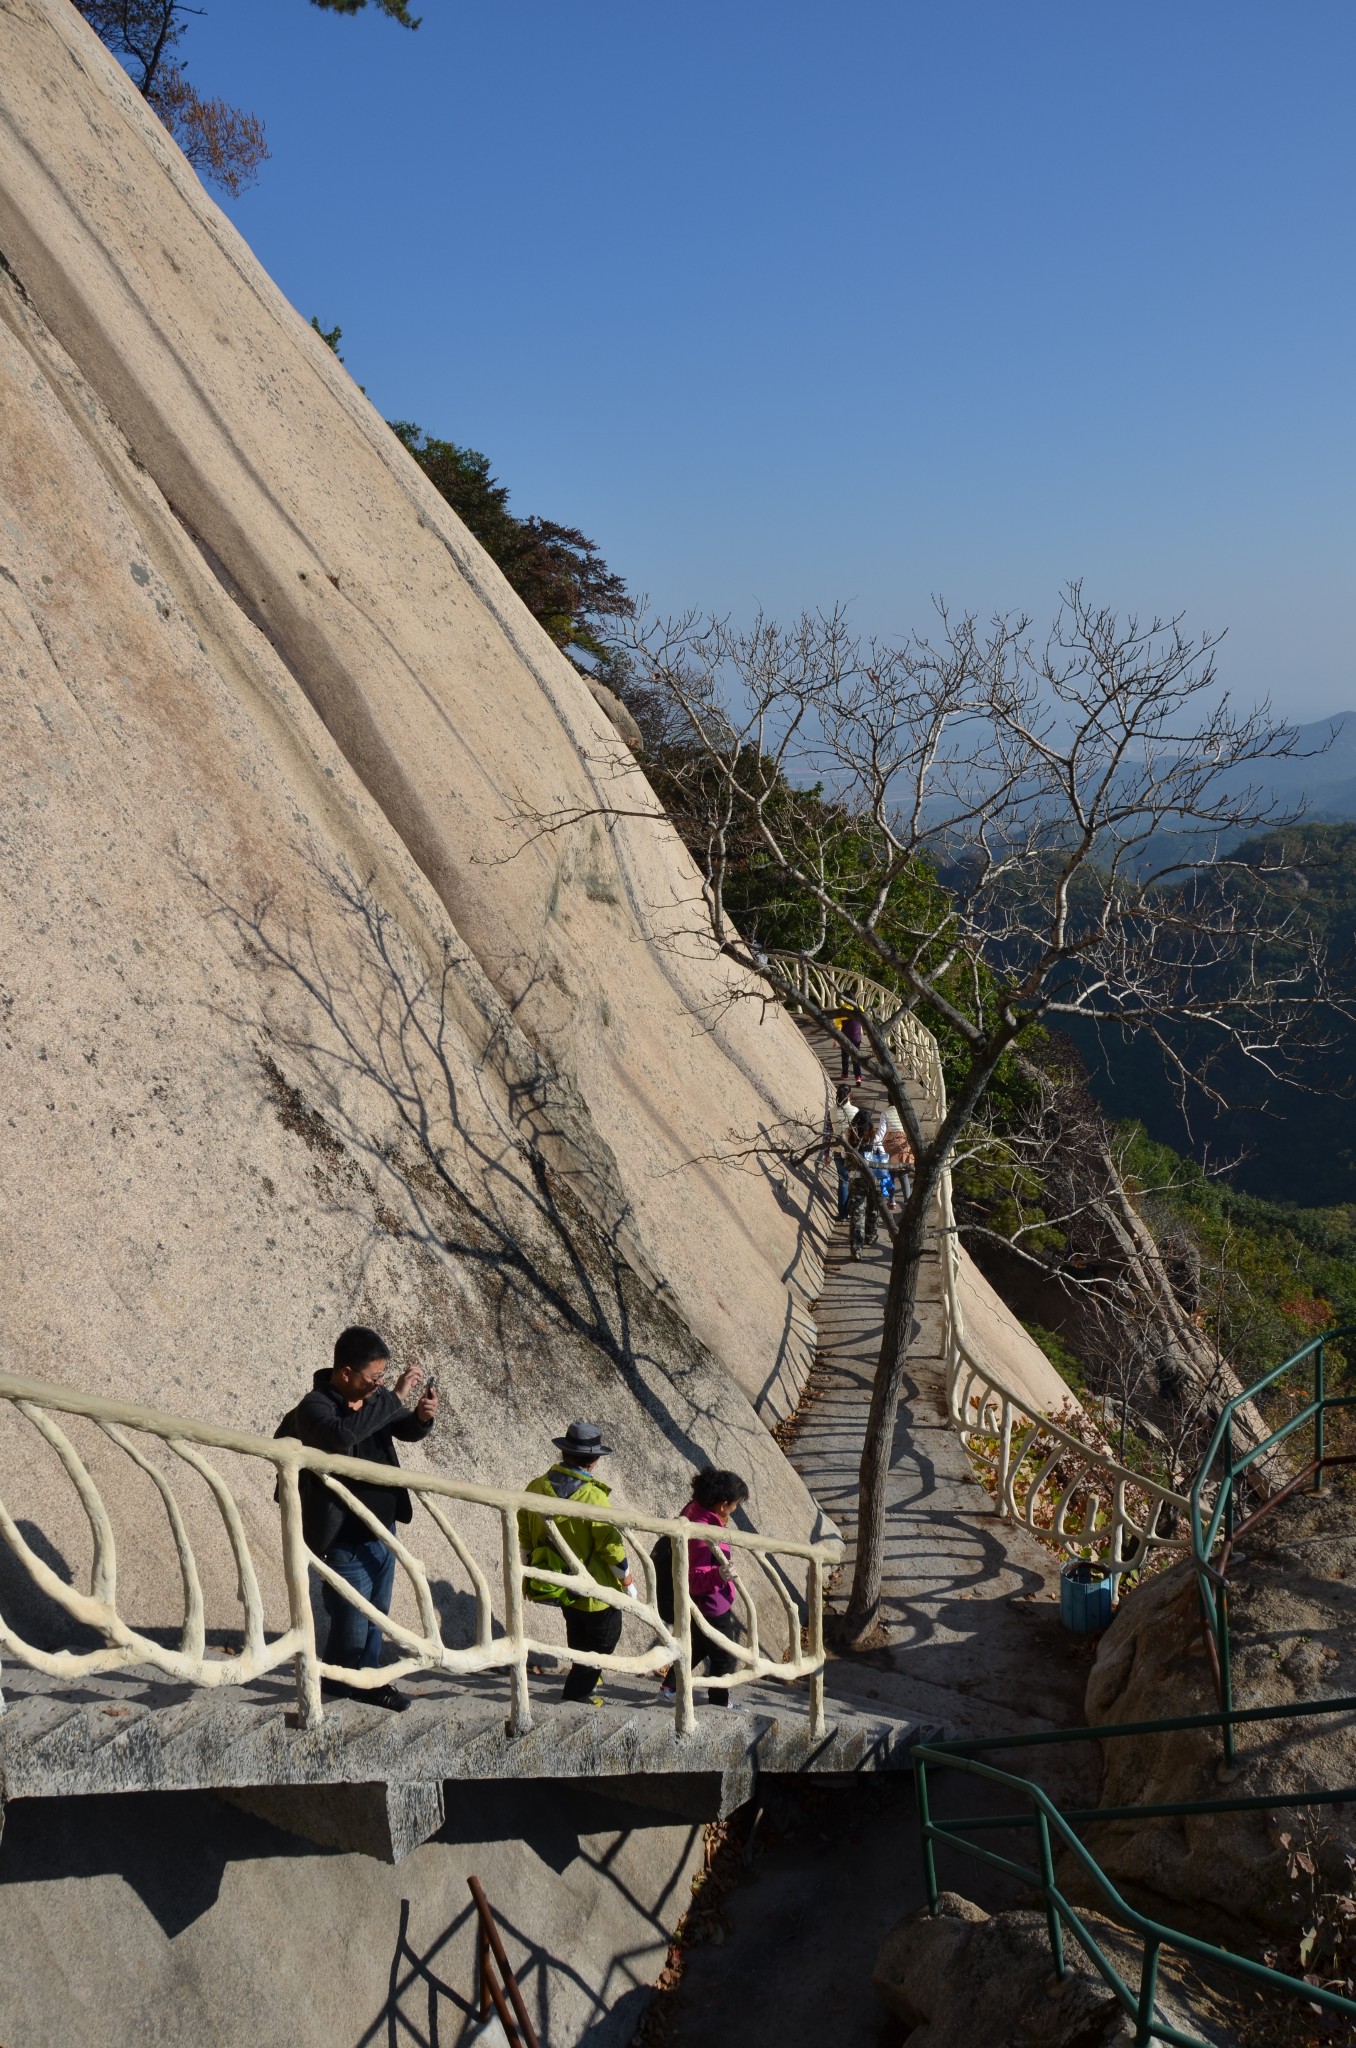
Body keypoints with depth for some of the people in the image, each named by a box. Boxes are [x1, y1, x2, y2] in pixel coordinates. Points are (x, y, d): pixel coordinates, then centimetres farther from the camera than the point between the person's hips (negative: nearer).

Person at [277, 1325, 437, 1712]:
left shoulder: (375, 1397, -2)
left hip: (384, 1531, 7)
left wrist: (421, 1416, -13)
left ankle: (367, 1679, 39)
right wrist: (395, 1397, -38)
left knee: (376, 1618, 21)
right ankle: (337, 1687, 27)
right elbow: (343, 1434, -42)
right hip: (348, 1542, -7)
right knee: (351, 1626, 5)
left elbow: (406, 1431, 12)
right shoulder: (314, 1407, -21)